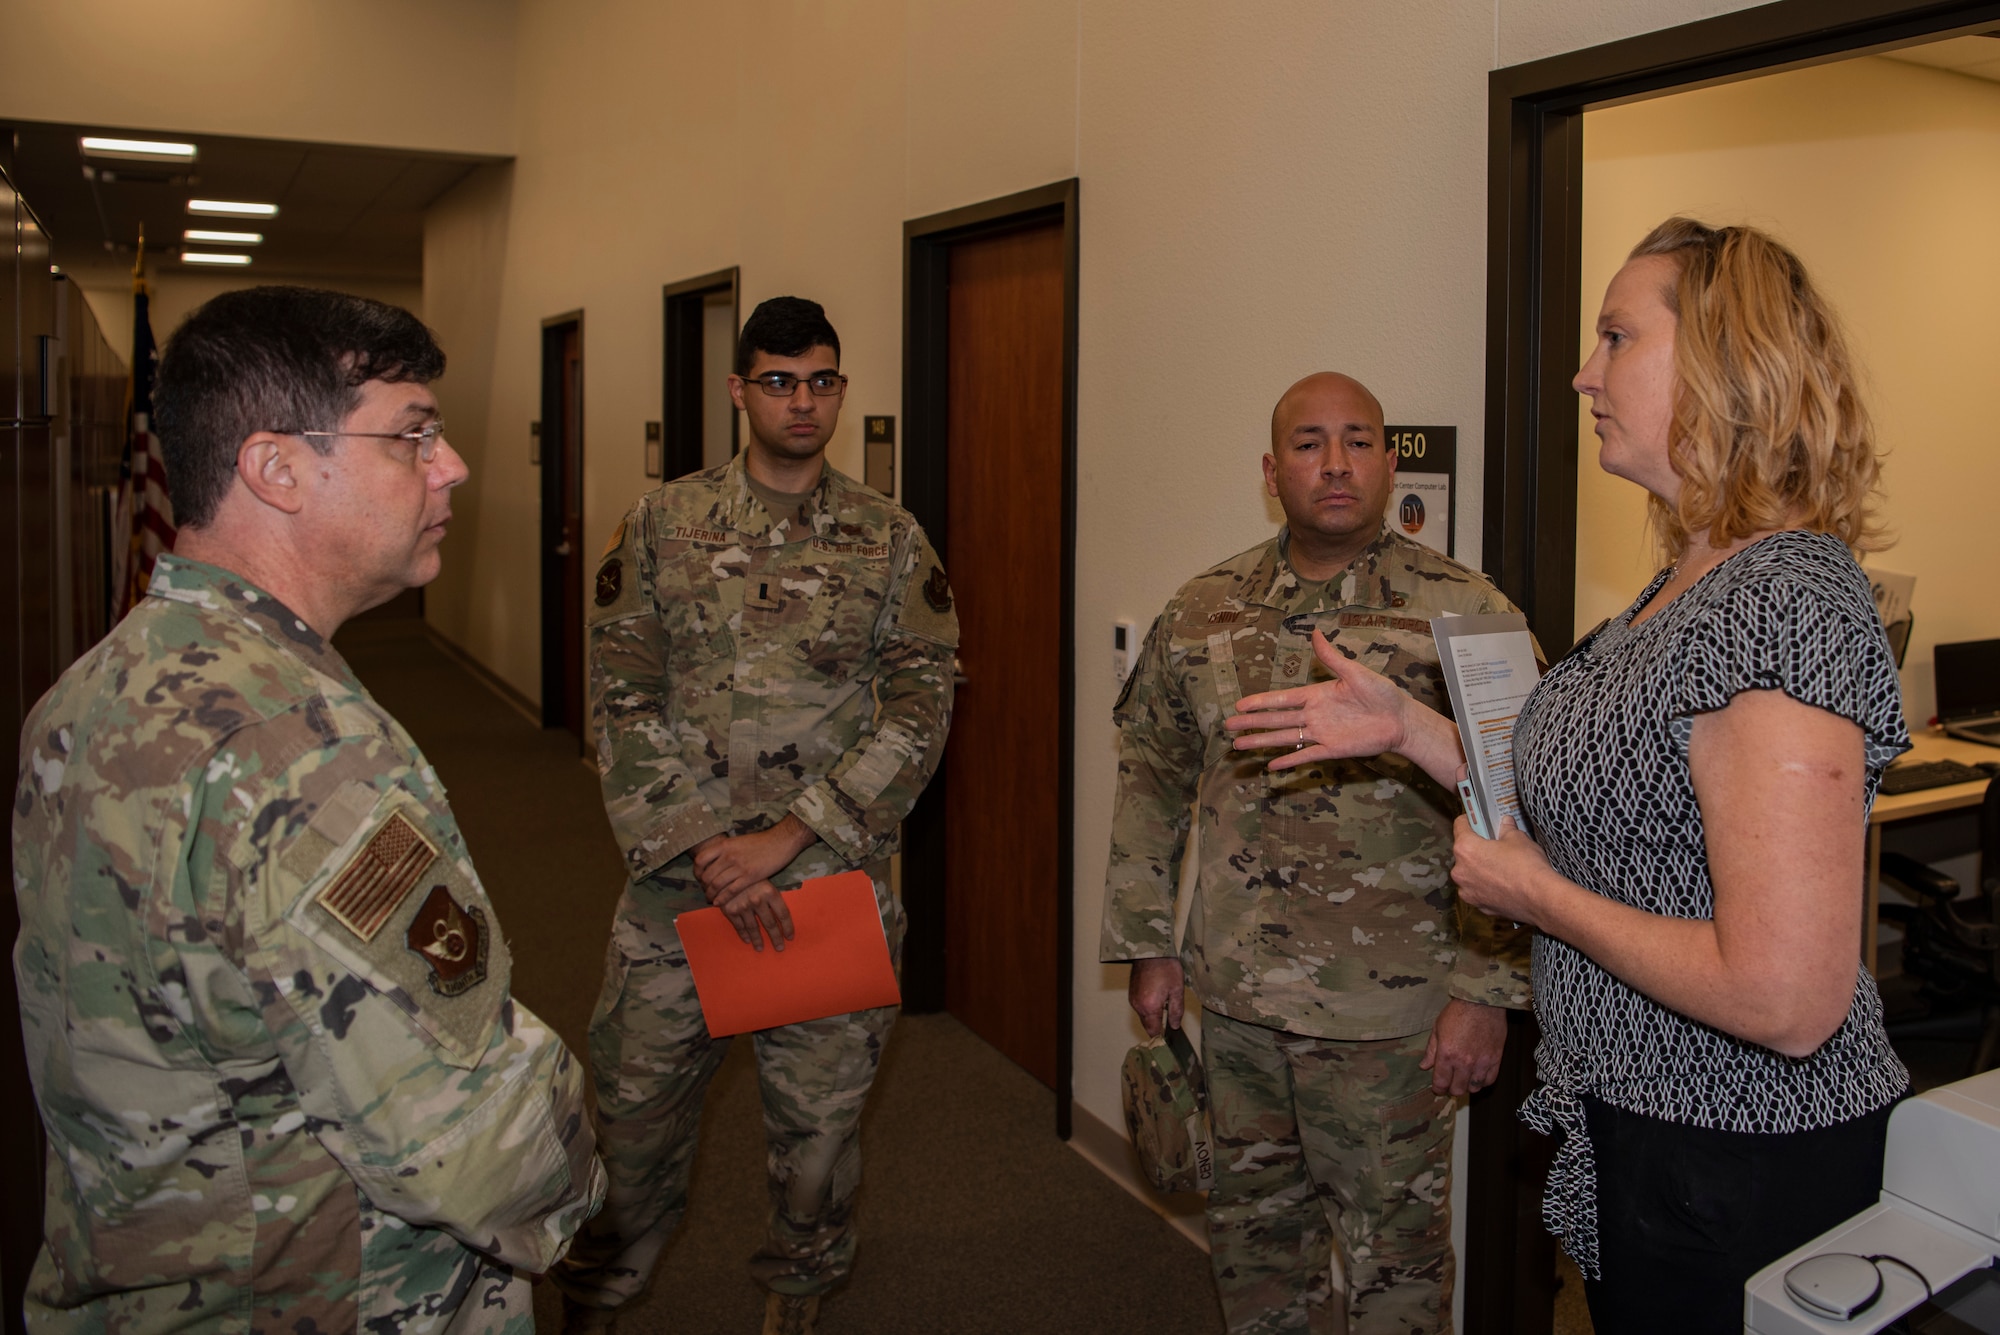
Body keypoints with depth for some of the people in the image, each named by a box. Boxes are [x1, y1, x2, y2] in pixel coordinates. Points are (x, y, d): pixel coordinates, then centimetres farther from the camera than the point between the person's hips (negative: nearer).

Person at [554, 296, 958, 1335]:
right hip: (679, 871, 0)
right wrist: (704, 848, -11)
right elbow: (622, 702, -2)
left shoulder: (891, 540, 2)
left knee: (820, 1110, 12)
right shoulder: (662, 525, 2)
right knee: (637, 1094, 10)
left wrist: (785, 836, -12)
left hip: (834, 873, 0)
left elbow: (921, 712, -4)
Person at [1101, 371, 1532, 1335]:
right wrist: (1147, 942, 9)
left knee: (1392, 1246, 11)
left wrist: (1486, 991, -13)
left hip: (1389, 1014, -4)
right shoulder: (1202, 613, 3)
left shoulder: (1466, 616, -9)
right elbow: (1150, 777, 11)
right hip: (1233, 999, 4)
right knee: (1253, 1222, 21)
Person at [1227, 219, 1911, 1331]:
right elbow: (1597, 805, 11)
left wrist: (1540, 896, -19)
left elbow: (1787, 1002, -31)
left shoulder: (1785, 598, -27)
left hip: (1740, 1164, -9)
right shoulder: (1692, 581, 6)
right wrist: (1405, 727, 7)